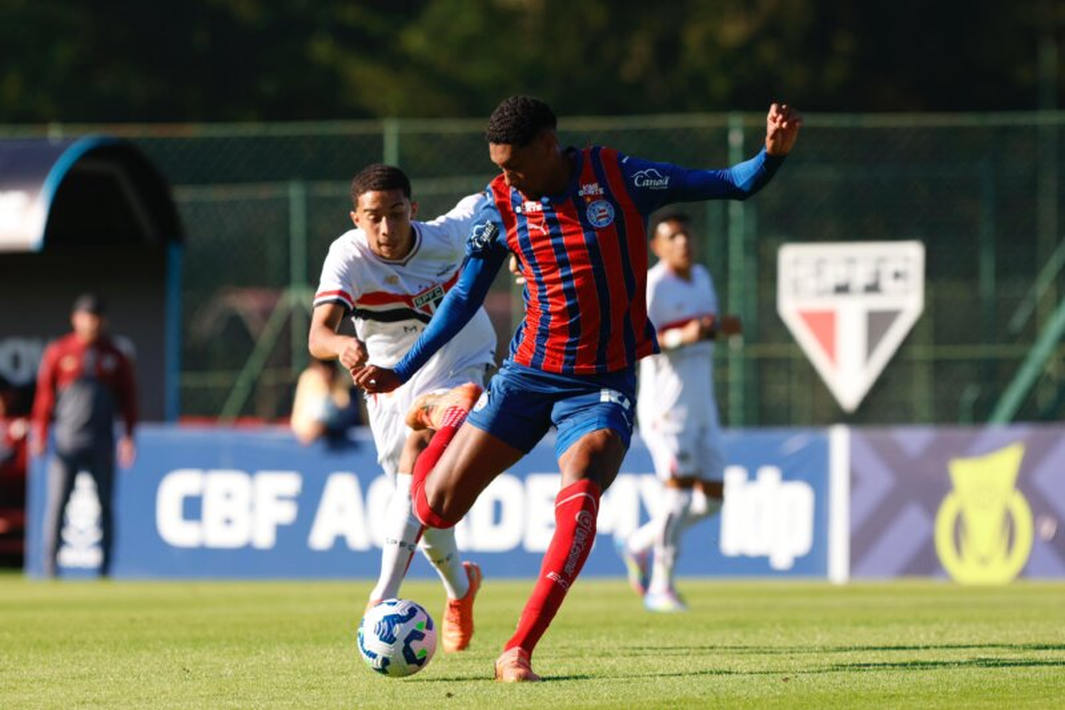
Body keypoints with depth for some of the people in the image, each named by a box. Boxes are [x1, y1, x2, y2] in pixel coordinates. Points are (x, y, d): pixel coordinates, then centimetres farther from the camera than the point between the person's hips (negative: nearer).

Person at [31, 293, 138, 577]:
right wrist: (39, 434, -4)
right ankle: (49, 569, -7)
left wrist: (128, 437, 0)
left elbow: (128, 398, 9)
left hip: (102, 444, 1)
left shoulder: (115, 356, 8)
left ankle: (105, 567, 6)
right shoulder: (57, 352, 4)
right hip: (67, 441, -1)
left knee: (105, 504, 2)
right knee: (56, 503, -7)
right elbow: (44, 394, 4)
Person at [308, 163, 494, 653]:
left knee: (419, 449, -29)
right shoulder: (348, 256, -25)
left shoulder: (447, 235, -19)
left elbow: (482, 204, 5)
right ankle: (458, 586, 43)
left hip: (460, 370, -2)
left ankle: (385, 596, -37)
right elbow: (317, 335, -41)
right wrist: (342, 345, -61)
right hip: (393, 385, 2)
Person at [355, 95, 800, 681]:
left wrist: (772, 154, -26)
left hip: (604, 385, -2)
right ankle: (439, 419, 38)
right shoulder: (500, 206, -2)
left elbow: (734, 185, -5)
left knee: (580, 494, -30)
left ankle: (518, 652, -26)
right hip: (529, 375, 2)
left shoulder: (620, 178, -7)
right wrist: (402, 372, 7)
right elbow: (465, 297, 11)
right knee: (436, 507, 1)